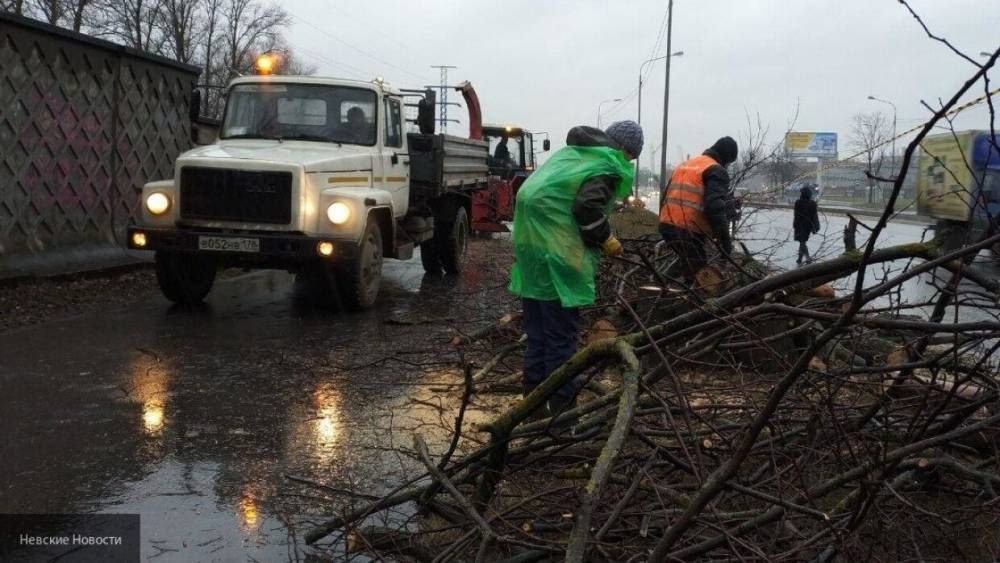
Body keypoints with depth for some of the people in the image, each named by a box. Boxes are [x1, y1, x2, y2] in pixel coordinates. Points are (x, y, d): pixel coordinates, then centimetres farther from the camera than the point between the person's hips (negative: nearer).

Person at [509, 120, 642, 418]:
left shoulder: (572, 151, 21)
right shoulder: (608, 166, -6)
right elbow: (588, 206, -21)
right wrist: (606, 239, -5)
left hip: (529, 240, 9)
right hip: (557, 256, -9)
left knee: (538, 332, 17)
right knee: (561, 334, -1)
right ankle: (563, 404, 5)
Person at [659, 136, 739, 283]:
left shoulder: (685, 164, 23)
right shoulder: (717, 171, -4)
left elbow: (666, 196, 26)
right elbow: (715, 206, -18)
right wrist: (725, 239, -15)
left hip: (666, 226, 9)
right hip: (688, 232, -9)